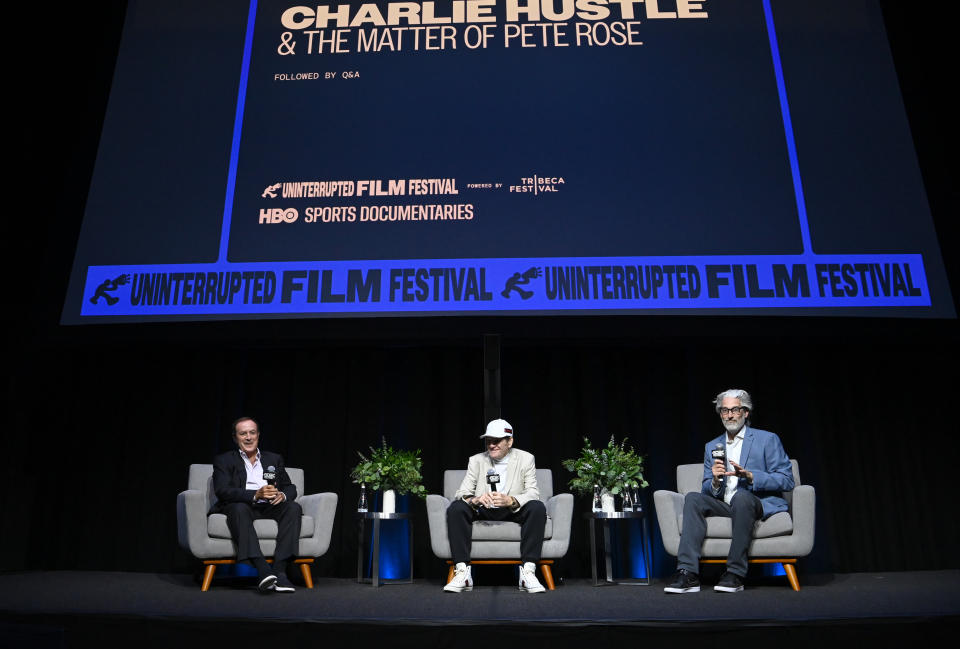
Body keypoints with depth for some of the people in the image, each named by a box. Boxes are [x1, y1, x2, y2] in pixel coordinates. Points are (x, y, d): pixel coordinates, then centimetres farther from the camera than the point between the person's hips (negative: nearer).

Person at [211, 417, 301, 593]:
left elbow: (291, 487, 16)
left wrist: (282, 495, -12)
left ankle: (279, 570, -34)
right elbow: (222, 491, -6)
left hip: (269, 508, 3)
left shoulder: (274, 459, 23)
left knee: (293, 507, -27)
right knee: (239, 509, -37)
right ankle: (263, 570, -47)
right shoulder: (224, 460, 12)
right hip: (241, 507, -3)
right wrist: (255, 495, -22)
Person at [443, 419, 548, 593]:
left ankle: (528, 571, -30)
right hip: (483, 512, 1)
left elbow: (533, 493, -11)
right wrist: (475, 499, -31)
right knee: (456, 508, -26)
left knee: (538, 508, -30)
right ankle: (462, 571, -27)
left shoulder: (526, 459, 0)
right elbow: (462, 492, -6)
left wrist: (510, 500, -32)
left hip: (513, 512, -1)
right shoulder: (476, 460, 3)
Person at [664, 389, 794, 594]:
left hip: (758, 504, -4)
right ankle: (688, 573, -31)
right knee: (693, 498, -23)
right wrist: (715, 481, -11)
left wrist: (749, 475, -17)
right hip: (724, 506, 4)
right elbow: (707, 491, 14)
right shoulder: (712, 447, 17)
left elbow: (786, 480, -3)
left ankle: (735, 573, -30)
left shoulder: (767, 439, 5)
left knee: (741, 495, -36)